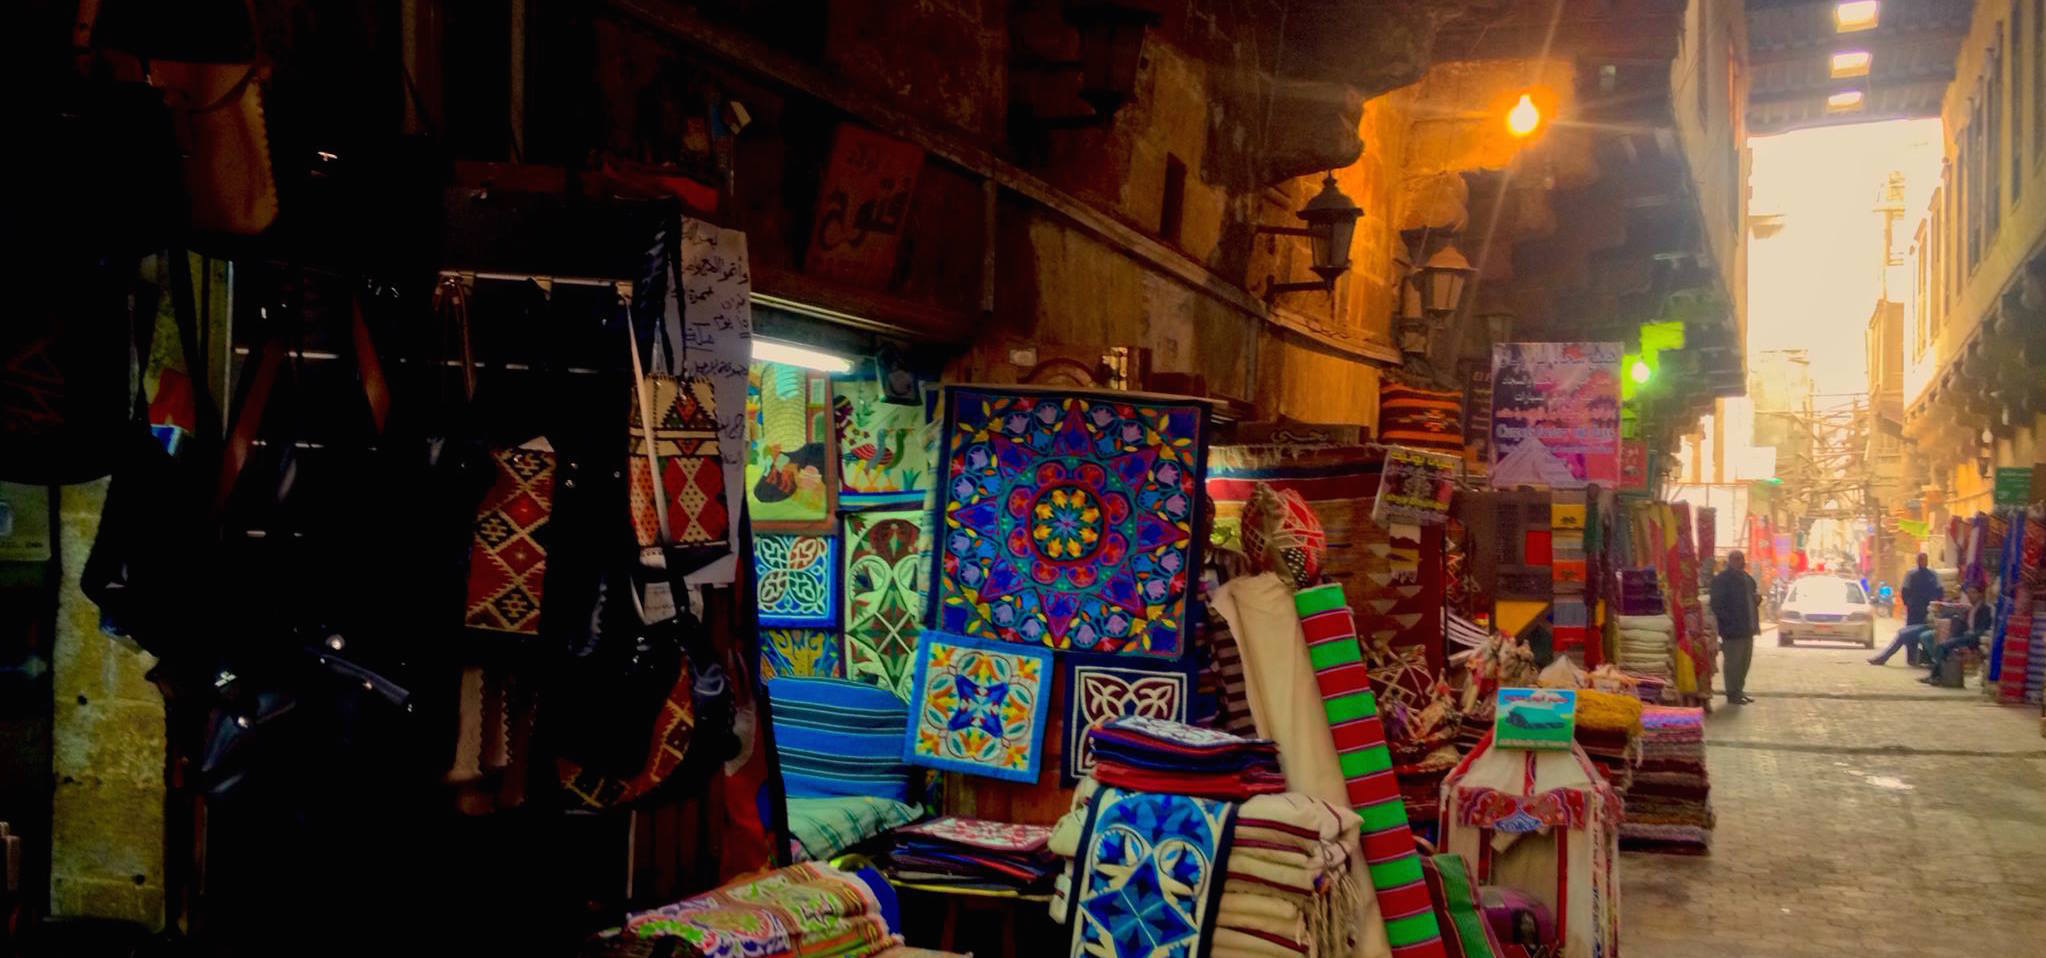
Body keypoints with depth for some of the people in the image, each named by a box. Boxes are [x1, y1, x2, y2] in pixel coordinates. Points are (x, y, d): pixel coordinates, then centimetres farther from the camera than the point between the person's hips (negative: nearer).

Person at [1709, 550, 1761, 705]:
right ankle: (1732, 694, 3)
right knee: (1733, 662, -4)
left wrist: (1757, 599, 5)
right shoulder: (1722, 579, -12)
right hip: (1732, 630, -9)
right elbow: (1717, 605, -16)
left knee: (1745, 662, 16)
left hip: (1747, 628, 9)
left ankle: (1739, 690, 27)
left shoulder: (1746, 578, 16)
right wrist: (1729, 620, -21)